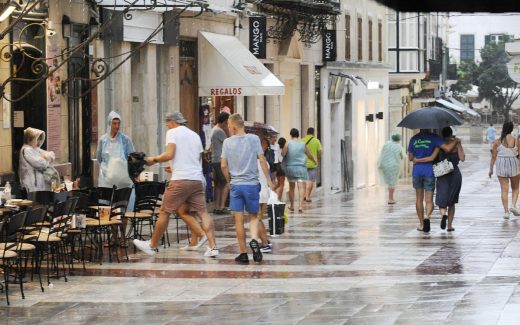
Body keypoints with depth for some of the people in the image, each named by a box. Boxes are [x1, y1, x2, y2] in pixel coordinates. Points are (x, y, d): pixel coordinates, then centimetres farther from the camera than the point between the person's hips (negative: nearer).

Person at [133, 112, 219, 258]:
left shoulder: (172, 132, 1)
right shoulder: (195, 135, 21)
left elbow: (169, 154, -12)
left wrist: (154, 159, 4)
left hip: (180, 180, -6)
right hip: (197, 179, 6)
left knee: (164, 212, 5)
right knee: (203, 212, 1)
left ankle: (152, 246, 13)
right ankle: (212, 247, -9)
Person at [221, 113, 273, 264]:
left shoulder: (228, 142, -1)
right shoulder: (254, 139, -1)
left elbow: (224, 166, 0)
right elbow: (262, 160, -5)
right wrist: (268, 179, 1)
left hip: (236, 185, 0)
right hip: (252, 183, 0)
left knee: (239, 220, 4)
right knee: (253, 216, 13)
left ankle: (243, 253, 6)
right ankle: (254, 240, -15)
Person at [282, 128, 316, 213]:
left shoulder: (288, 143, -1)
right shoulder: (303, 145, 4)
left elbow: (283, 154, -10)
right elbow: (309, 155, 16)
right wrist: (315, 161, 35)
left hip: (290, 167, 1)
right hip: (301, 168, -1)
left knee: (291, 186, 16)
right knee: (301, 187, -7)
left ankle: (292, 205, 23)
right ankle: (300, 205, -21)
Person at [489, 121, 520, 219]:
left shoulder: (497, 141, -2)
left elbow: (493, 157, -1)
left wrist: (491, 169, 8)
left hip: (501, 165, 1)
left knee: (504, 190, 4)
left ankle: (506, 211, -2)